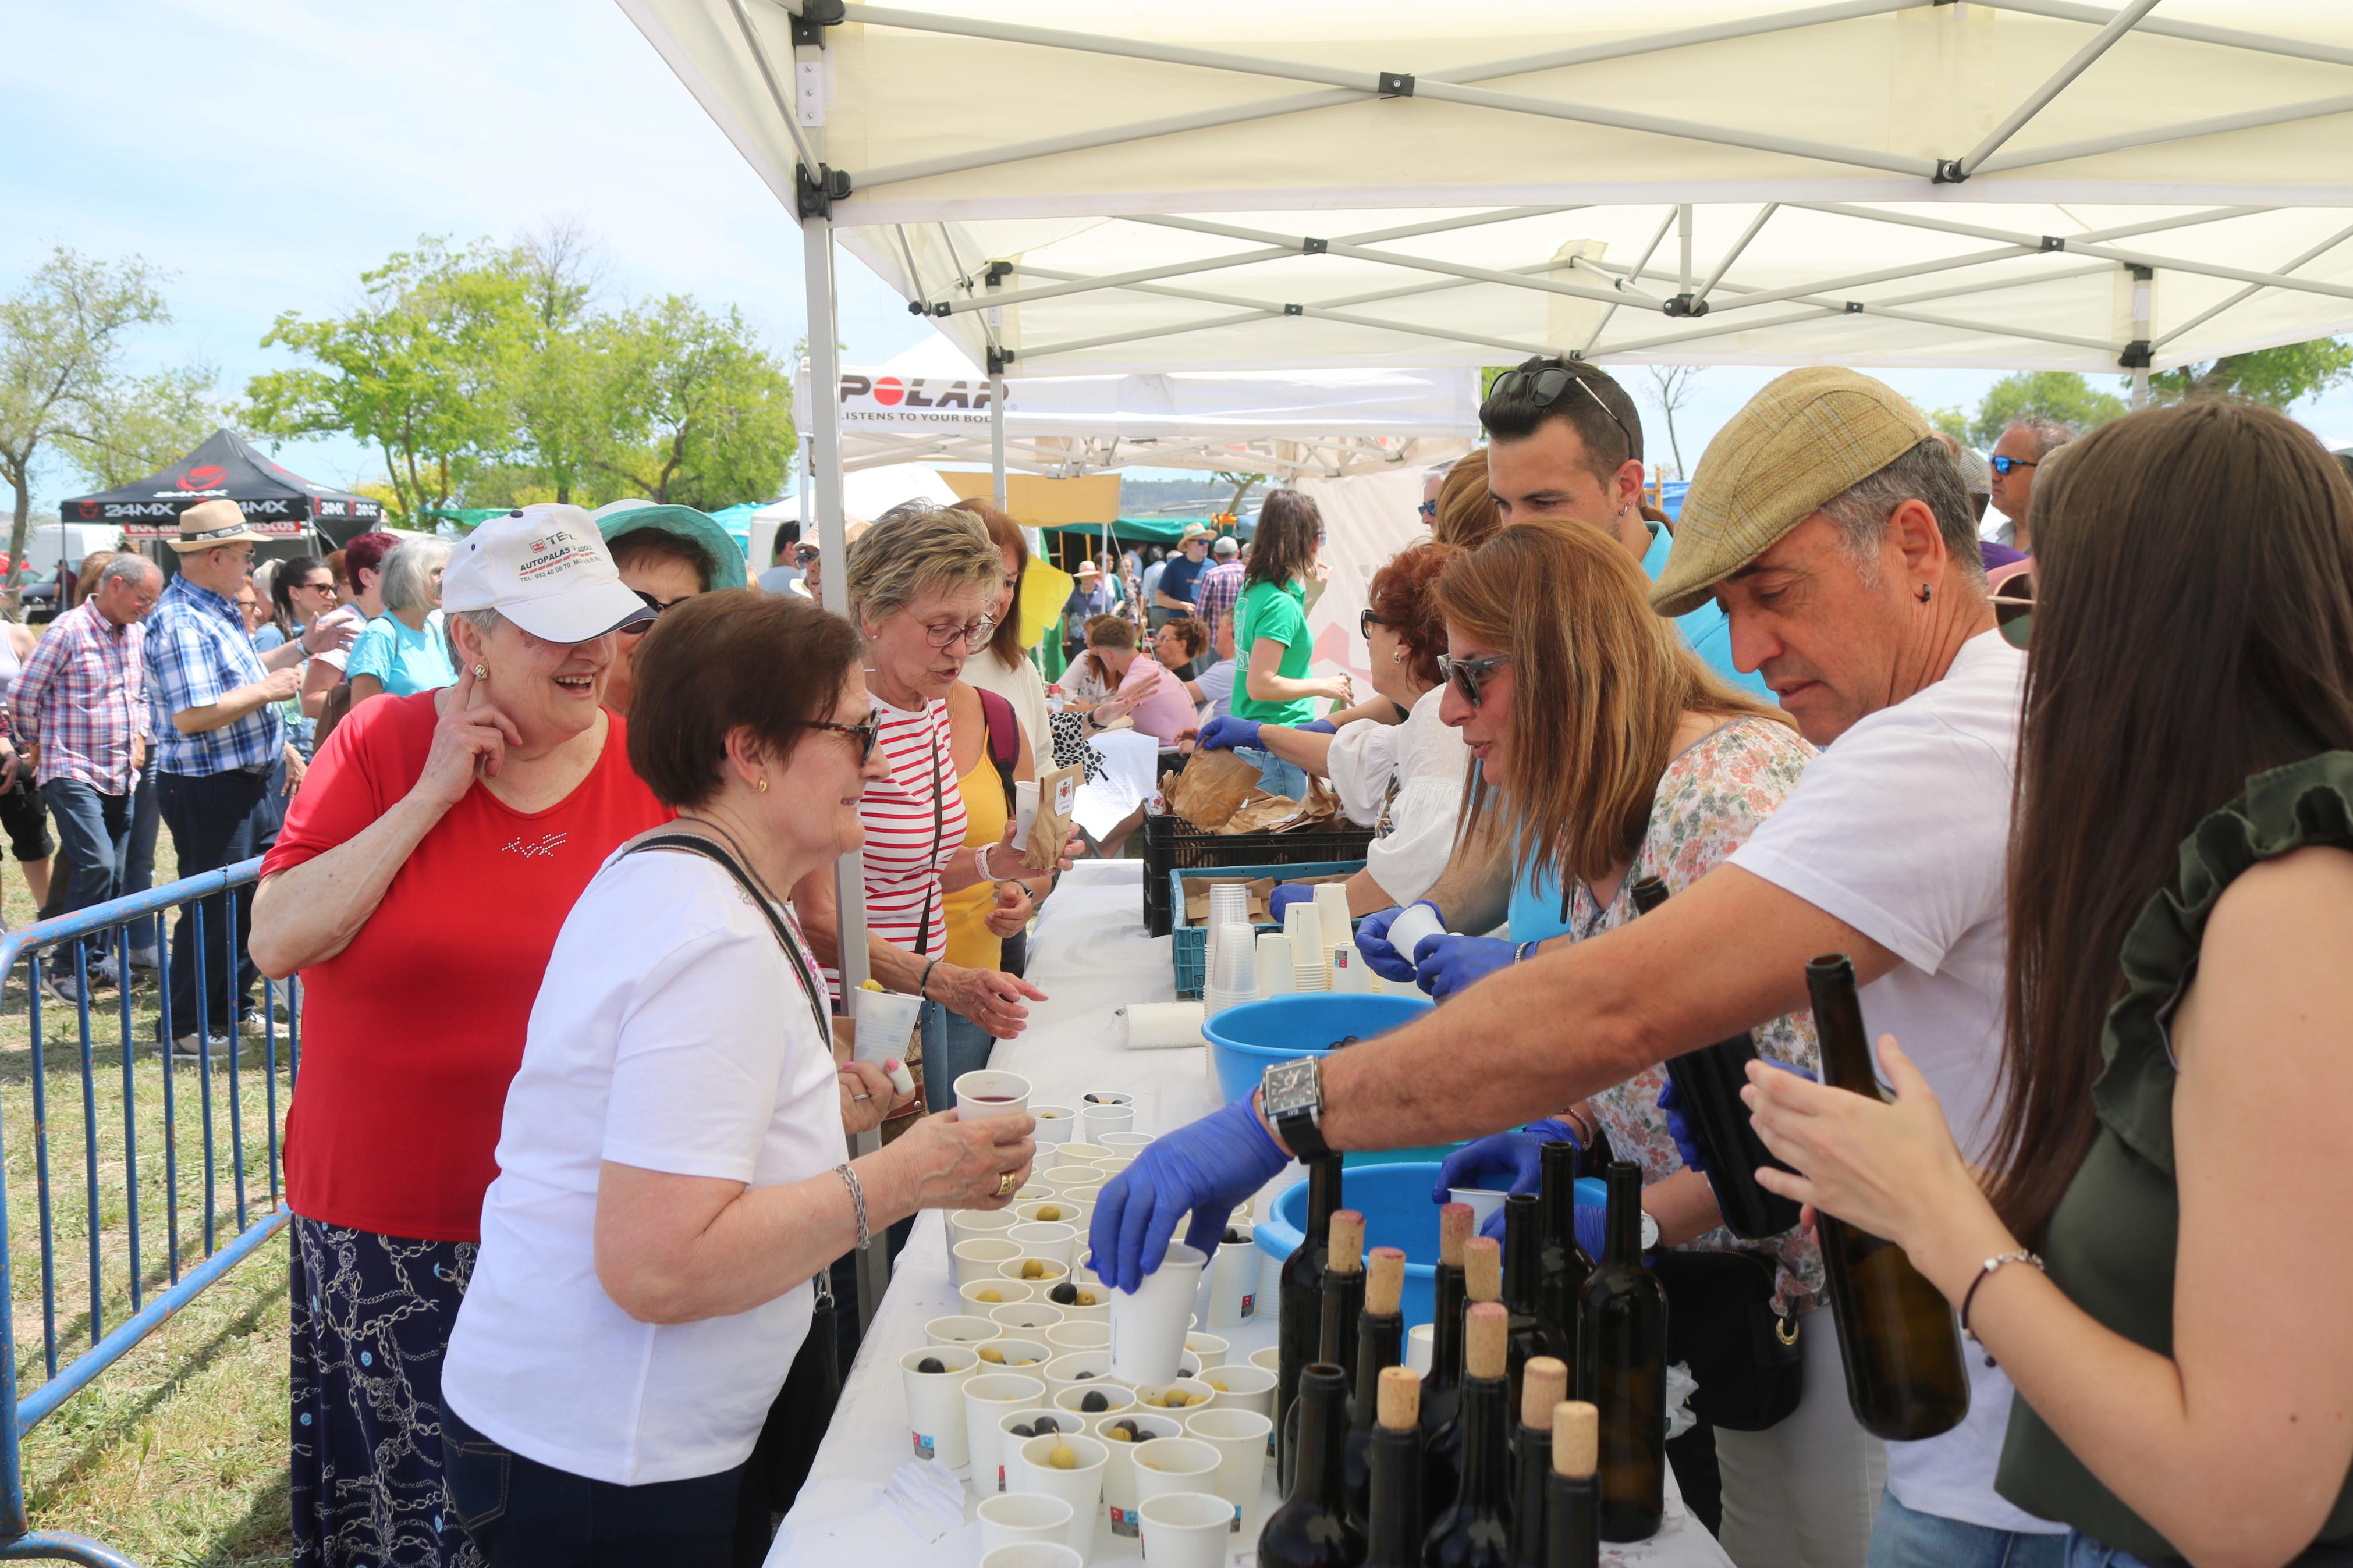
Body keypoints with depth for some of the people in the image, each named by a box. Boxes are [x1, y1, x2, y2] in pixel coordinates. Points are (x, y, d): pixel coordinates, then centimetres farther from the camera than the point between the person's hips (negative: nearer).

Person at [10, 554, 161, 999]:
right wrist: (39, 744, 6)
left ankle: (99, 957, 21)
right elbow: (22, 692, -5)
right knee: (96, 865, -16)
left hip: (122, 775, 7)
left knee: (115, 871, 8)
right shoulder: (69, 630, -11)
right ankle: (65, 967, -4)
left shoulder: (137, 635, 9)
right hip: (73, 772, -7)